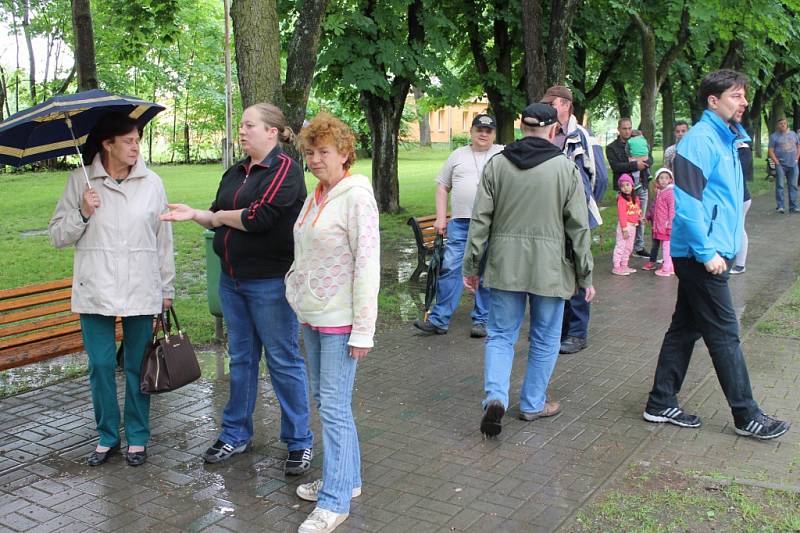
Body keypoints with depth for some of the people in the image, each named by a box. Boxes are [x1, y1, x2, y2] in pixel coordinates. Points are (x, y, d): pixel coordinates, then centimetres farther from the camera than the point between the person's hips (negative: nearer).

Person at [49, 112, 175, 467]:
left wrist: (167, 288, 7)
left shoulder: (151, 182, 2)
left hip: (141, 291, 0)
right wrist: (83, 214, -14)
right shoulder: (80, 182, 1)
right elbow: (57, 236, 4)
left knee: (138, 366, 8)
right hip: (96, 291, 0)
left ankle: (137, 437, 23)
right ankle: (107, 436, 24)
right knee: (100, 365, 6)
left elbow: (163, 239, 6)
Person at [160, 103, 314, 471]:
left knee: (283, 361, 1)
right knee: (241, 358, 17)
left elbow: (257, 218, -21)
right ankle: (236, 434, 30)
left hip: (270, 282, -8)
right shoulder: (235, 173, 13)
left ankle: (299, 442, 14)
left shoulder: (285, 169, -11)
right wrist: (195, 214, -6)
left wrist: (217, 216, -5)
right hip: (232, 279, 8)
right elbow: (219, 220, 14)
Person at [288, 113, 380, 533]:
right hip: (312, 317, 9)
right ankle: (346, 477, 31)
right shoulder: (317, 196, 11)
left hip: (340, 321, -9)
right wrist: (299, 297, 17)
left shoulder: (356, 197, -14)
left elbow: (367, 265, -18)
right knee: (326, 400, 16)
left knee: (334, 407, -5)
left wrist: (363, 330, -19)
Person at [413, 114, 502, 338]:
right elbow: (443, 187, 14)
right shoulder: (457, 155, 13)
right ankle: (439, 320, 3)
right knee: (450, 268, -3)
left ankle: (482, 320, 15)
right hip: (460, 222, 1)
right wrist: (440, 218, 6)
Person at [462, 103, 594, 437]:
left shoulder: (496, 164, 1)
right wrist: (585, 275, 5)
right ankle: (533, 404, 24)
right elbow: (578, 227, -2)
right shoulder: (566, 168, -3)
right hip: (550, 268, -1)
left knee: (501, 334, 12)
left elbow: (480, 219, 1)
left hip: (504, 265, 2)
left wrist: (471, 265, 8)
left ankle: (496, 397, -6)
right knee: (544, 340, 14)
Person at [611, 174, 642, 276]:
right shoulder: (621, 199, -15)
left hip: (633, 226, 8)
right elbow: (621, 215, -19)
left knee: (629, 247, 16)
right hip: (625, 225, -8)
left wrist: (640, 217, 2)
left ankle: (624, 265, 27)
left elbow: (637, 211, 20)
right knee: (621, 246, -6)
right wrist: (624, 228, -22)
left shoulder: (635, 198, 10)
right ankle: (616, 267, -1)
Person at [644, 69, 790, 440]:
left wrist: (716, 249, 17)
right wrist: (707, 252, -20)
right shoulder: (700, 139, -15)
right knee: (724, 335, 0)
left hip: (705, 254, 9)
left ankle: (661, 404, 21)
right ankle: (746, 416, 11)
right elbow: (686, 203, -22)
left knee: (685, 328, 13)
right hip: (701, 255, -9)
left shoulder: (727, 139, 15)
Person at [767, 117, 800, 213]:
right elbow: (770, 151, -4)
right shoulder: (774, 136, 1)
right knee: (780, 186, -5)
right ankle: (779, 206, 0)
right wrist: (777, 162, -11)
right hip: (781, 165, -3)